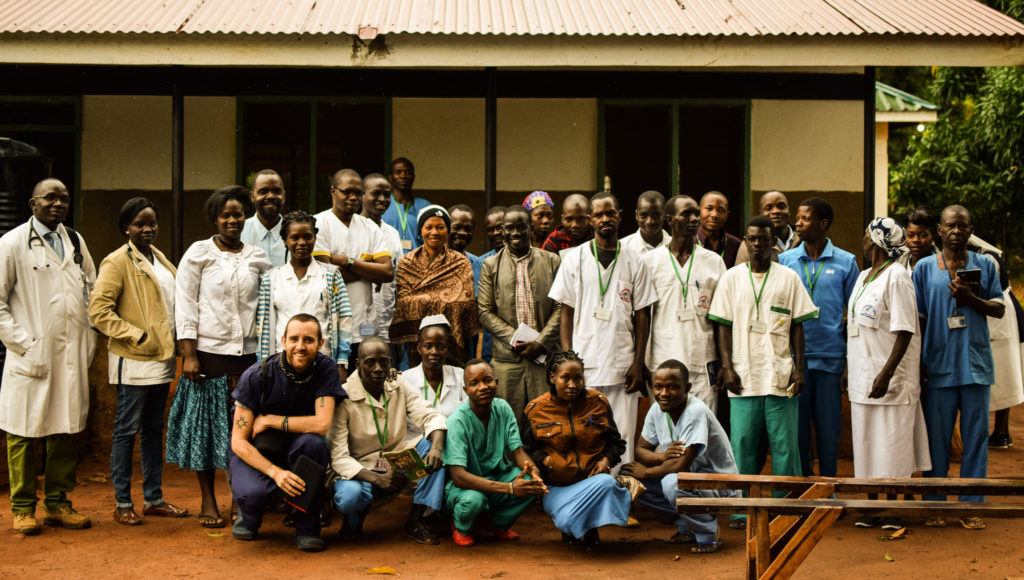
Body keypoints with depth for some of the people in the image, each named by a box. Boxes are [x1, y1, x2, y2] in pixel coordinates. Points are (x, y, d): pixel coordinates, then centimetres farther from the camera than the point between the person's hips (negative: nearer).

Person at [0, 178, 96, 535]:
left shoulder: (75, 241, 12)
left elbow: (93, 290, 19)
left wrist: (88, 340, 10)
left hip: (72, 357, 5)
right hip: (33, 358, -4)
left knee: (67, 431, 7)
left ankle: (58, 503, 17)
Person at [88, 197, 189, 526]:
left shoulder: (158, 259, 13)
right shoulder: (118, 262, -10)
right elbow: (98, 310, -17)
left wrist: (173, 342, 9)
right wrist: (137, 336, -19)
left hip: (161, 360, 7)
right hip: (133, 362, -7)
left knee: (154, 430, 13)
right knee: (127, 430, 0)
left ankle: (154, 499, 21)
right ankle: (122, 503, 8)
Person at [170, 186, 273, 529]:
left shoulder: (258, 258, 9)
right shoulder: (199, 253, 1)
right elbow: (185, 305, -3)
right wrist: (188, 354, -8)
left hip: (248, 353, 2)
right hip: (209, 352, -2)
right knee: (206, 424, 3)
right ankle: (208, 503, 13)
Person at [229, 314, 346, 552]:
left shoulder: (325, 368, -13)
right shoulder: (257, 376, -17)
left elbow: (322, 424, -23)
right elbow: (239, 442, -17)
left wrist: (270, 421, -19)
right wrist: (275, 472, -32)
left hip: (296, 452, 2)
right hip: (255, 453, -1)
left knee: (312, 441, -33)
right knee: (253, 492, -34)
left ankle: (307, 525, -13)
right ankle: (249, 514, 8)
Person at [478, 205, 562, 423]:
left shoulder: (551, 261, 7)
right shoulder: (491, 266, 7)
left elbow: (560, 307, 3)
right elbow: (485, 312, 3)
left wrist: (541, 342, -9)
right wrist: (513, 339, -9)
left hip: (545, 356, 0)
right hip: (507, 359, 0)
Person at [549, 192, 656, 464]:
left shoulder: (633, 261, 7)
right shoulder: (575, 258, 5)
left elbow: (642, 315, 7)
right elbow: (566, 311, 5)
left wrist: (638, 363, -1)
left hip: (622, 366, 1)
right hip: (584, 363, 0)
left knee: (623, 437, 1)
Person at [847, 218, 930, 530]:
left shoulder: (897, 276, -11)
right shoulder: (863, 277, 15)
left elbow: (905, 331, -16)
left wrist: (886, 374, -23)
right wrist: (850, 371, 15)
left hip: (888, 378, -8)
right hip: (863, 376, 8)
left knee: (891, 445, -2)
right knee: (867, 444, 11)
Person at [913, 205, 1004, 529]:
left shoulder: (985, 266, 6)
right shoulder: (924, 268, 4)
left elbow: (999, 309, 5)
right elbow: (917, 318, 4)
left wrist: (972, 299, -14)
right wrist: (917, 366, 2)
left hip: (975, 365, 1)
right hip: (938, 366, -1)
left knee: (976, 437, 4)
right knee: (937, 438, 6)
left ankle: (971, 505, 12)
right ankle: (935, 504, 16)